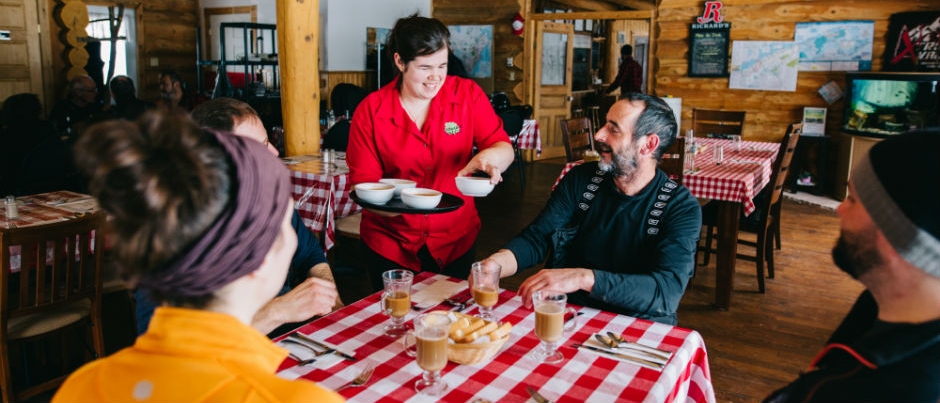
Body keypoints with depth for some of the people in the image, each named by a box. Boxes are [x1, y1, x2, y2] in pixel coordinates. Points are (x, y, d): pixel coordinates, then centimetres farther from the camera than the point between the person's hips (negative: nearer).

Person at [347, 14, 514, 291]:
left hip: (455, 240, 1)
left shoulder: (467, 94, -7)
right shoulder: (370, 111, -9)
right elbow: (362, 184, -8)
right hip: (390, 244, -1)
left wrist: (491, 156, -32)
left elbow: (504, 148, -8)